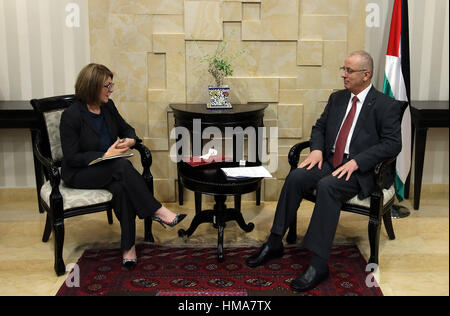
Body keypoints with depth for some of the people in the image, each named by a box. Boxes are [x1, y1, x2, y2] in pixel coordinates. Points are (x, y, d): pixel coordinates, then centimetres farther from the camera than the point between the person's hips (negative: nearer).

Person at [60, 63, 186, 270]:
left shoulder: (108, 107, 6)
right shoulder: (71, 116, -13)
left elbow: (127, 129, 19)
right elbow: (71, 157, -14)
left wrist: (130, 140, -6)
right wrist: (105, 155, -22)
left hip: (108, 170, 5)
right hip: (79, 174, -5)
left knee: (121, 188, -32)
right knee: (122, 166, -34)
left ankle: (129, 247, -28)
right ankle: (157, 211, -29)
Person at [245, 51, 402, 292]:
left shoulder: (386, 106, -3)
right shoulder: (337, 98, 15)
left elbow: (392, 144, -11)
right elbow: (319, 127, 20)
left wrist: (356, 162, -21)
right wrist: (317, 149, -3)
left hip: (360, 171, -6)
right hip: (329, 162, 6)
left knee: (327, 186, -35)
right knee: (295, 177, -21)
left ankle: (319, 263, -33)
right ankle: (274, 244, -13)